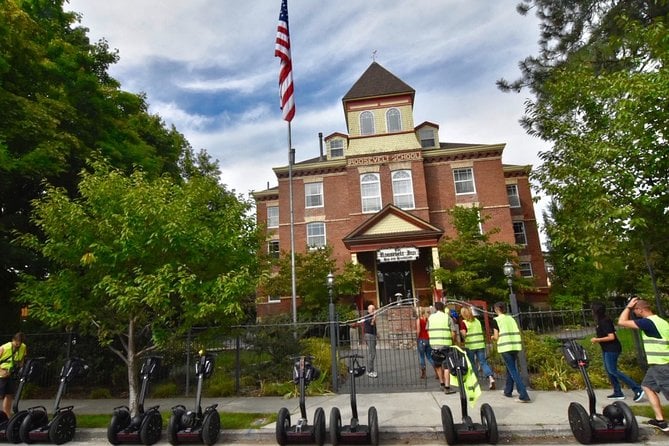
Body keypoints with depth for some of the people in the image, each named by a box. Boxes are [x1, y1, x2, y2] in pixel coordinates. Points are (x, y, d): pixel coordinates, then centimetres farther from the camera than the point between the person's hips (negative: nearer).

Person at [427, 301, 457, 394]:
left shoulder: (430, 317, 7)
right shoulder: (447, 317, -1)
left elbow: (428, 331, 10)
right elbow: (453, 332, -5)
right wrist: (451, 341, 10)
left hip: (433, 344, 3)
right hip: (445, 344, -3)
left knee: (438, 365, 19)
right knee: (447, 366, 2)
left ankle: (442, 383, 29)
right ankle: (447, 387, 2)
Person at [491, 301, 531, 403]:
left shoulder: (496, 320, -3)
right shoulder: (511, 318, 13)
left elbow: (496, 337, -5)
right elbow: (518, 333, 10)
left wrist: (493, 337, 16)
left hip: (505, 347, -6)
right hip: (516, 346, 6)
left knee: (513, 370, -3)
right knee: (510, 368, 19)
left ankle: (524, 395, -10)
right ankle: (508, 391, 30)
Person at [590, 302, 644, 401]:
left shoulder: (605, 321, -20)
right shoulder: (600, 321, 9)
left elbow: (611, 337, -24)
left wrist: (597, 340, -17)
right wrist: (597, 339, 8)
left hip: (612, 349, -10)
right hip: (606, 349, 10)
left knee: (612, 370, -10)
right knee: (608, 370, 11)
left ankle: (637, 389, -5)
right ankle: (618, 393, 17)